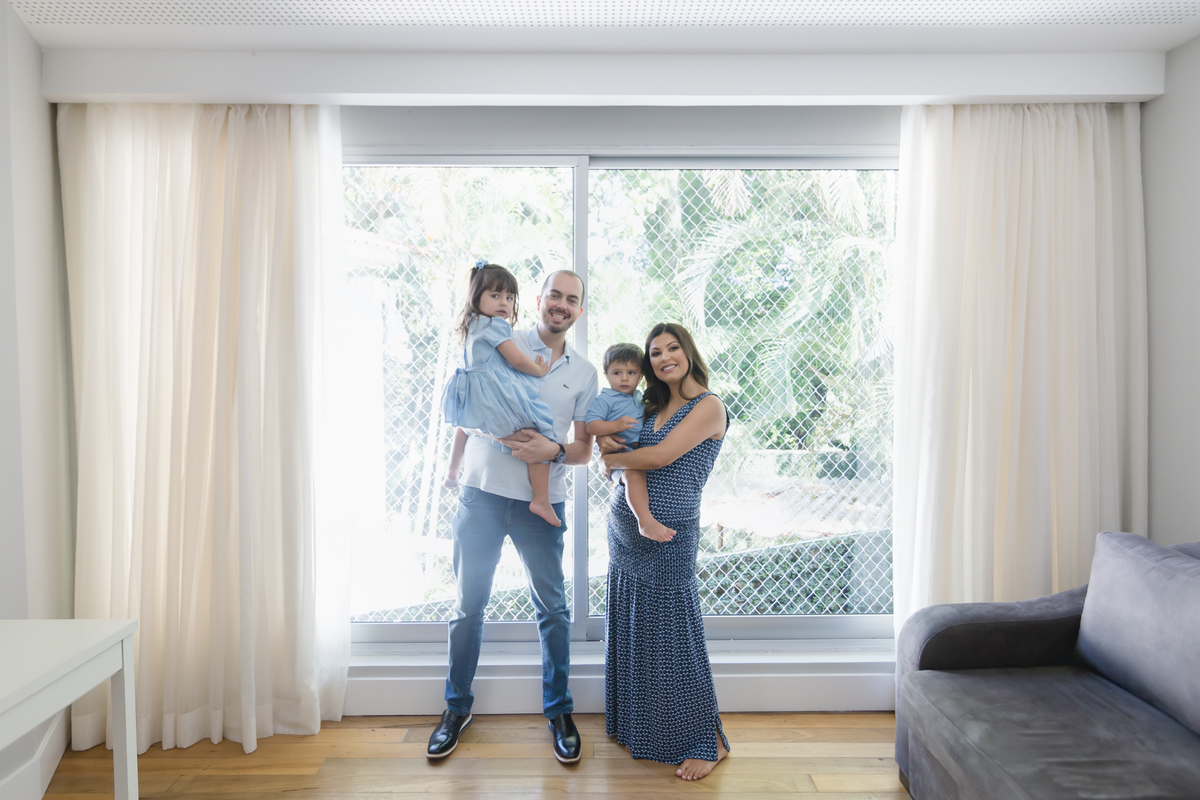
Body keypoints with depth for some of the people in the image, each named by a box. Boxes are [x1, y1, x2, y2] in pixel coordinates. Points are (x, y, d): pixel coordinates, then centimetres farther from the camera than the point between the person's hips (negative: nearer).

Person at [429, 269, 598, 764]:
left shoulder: (584, 373, 8)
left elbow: (584, 450, 7)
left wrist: (554, 450, -13)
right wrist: (502, 433, -6)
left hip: (542, 503, 1)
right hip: (482, 492, -1)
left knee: (553, 609, 9)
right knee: (468, 605, 11)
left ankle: (558, 711, 29)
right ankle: (457, 707, 31)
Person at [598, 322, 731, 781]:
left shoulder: (709, 406, -9)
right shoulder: (652, 406, 13)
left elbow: (659, 457, -18)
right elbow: (617, 460, 15)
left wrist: (614, 458, -3)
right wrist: (608, 443, -7)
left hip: (668, 537, -7)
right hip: (624, 529, 7)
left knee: (671, 635, 2)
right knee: (631, 632, 16)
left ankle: (708, 740, 22)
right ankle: (637, 728, 36)